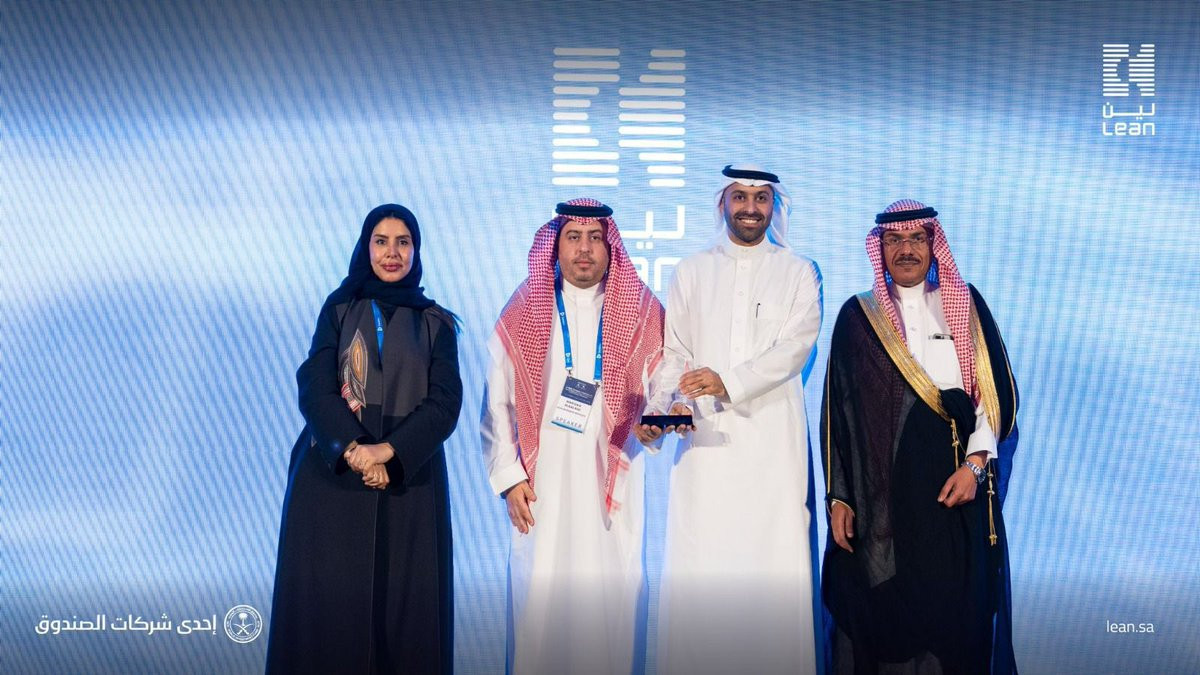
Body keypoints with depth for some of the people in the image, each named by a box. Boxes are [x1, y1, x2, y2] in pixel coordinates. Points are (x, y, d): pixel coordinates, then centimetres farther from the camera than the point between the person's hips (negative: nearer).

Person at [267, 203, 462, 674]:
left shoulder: (436, 323, 7)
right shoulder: (339, 310, 7)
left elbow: (445, 404, -4)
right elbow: (314, 389, -4)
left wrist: (387, 451, -19)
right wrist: (354, 449, -20)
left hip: (409, 479, 0)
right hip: (333, 474, 0)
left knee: (404, 599, 1)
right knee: (330, 599, 1)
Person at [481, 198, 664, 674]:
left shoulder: (641, 311, 7)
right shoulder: (524, 312, 6)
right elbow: (498, 401, 4)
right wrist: (508, 476, -3)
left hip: (612, 480, 0)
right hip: (544, 481, 0)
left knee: (613, 594, 0)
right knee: (541, 593, 0)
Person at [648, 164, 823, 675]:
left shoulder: (798, 273, 10)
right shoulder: (692, 272, 15)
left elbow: (795, 347, -4)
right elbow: (673, 352, 9)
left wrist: (728, 382, -18)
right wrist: (665, 404, -11)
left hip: (772, 439, -1)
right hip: (706, 439, 1)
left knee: (774, 557, -5)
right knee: (698, 561, -4)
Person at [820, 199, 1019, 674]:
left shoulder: (966, 305, 10)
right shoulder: (858, 315, 8)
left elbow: (998, 389, 4)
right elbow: (837, 409, 5)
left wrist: (975, 462, -10)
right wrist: (839, 497, -1)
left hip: (956, 483, 1)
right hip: (881, 488, 0)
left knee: (955, 606, 2)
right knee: (881, 610, 2)